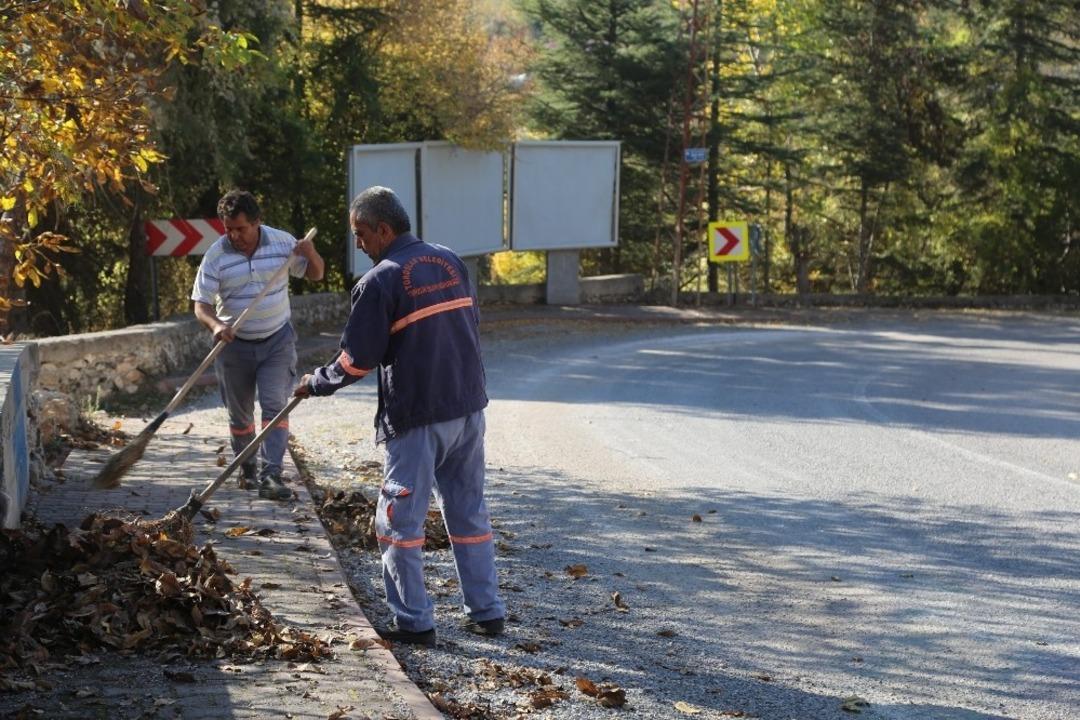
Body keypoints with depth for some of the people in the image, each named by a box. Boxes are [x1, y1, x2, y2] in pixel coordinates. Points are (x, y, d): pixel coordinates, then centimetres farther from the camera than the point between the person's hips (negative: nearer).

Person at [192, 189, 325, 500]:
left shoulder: (282, 242, -6)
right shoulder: (216, 256, -11)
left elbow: (315, 275, 6)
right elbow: (201, 304, -12)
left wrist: (311, 254, -17)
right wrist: (215, 325, -34)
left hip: (277, 340, 0)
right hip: (234, 344, 0)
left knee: (274, 406, -13)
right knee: (239, 414, 12)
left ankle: (271, 475, -18)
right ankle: (247, 468, 32)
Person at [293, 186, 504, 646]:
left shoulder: (380, 281, -13)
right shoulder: (451, 263, 8)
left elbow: (356, 361, -12)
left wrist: (315, 384, 5)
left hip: (416, 418, -7)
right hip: (469, 408, 7)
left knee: (400, 521, 5)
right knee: (469, 513, 15)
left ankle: (414, 622, 8)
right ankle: (487, 612, 20)